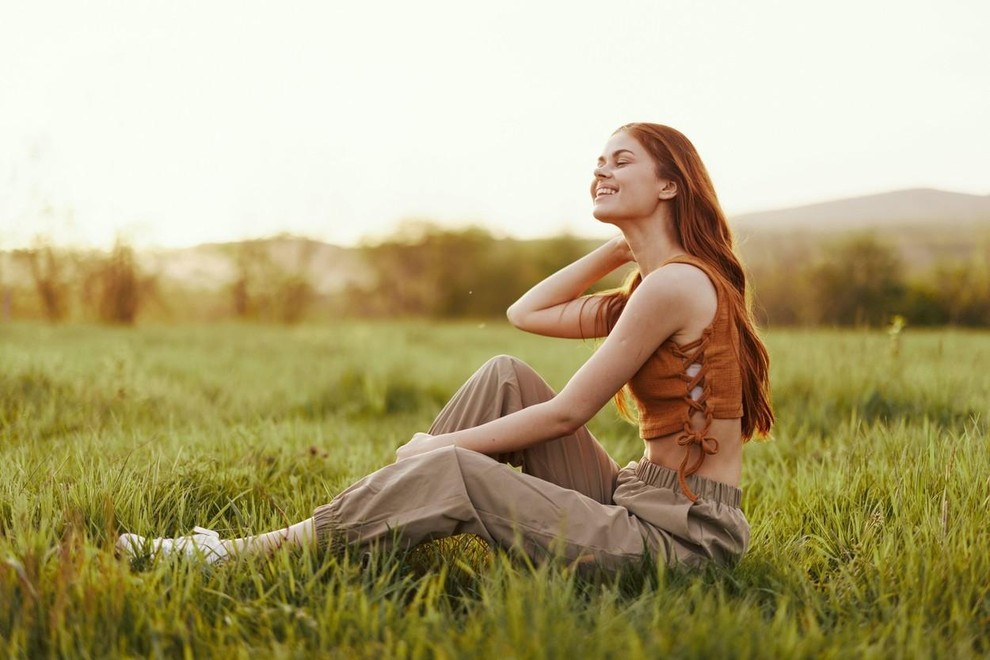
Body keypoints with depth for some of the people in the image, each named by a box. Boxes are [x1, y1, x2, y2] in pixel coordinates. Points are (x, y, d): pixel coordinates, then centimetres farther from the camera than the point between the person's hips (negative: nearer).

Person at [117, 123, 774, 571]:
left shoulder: (674, 284, -15)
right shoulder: (655, 283, 16)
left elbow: (566, 412, -13)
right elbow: (526, 313, 19)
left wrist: (440, 445, -4)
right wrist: (622, 247, 13)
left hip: (683, 529, -9)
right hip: (633, 498, 9)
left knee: (451, 473, -22)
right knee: (505, 376, 2)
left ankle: (240, 554, -10)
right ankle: (370, 522, 2)